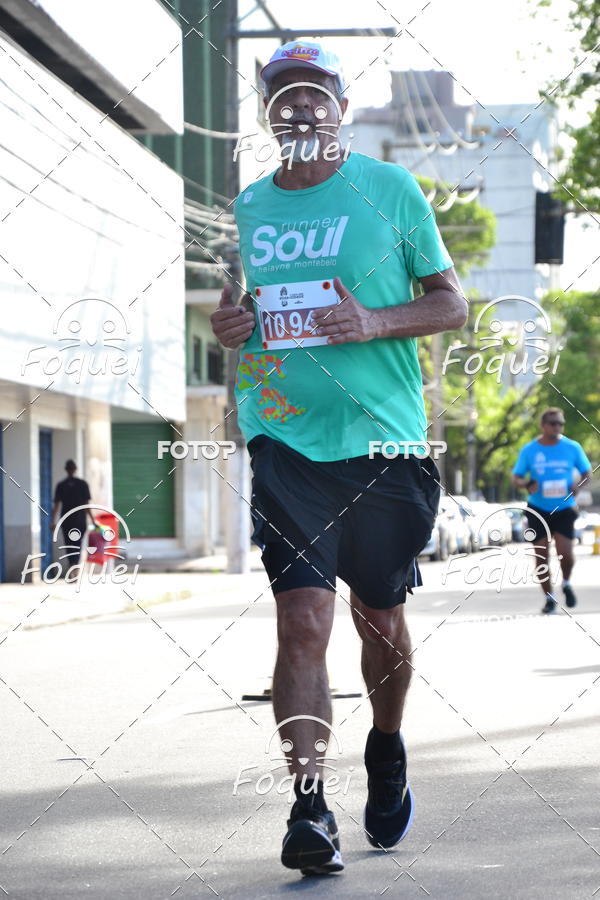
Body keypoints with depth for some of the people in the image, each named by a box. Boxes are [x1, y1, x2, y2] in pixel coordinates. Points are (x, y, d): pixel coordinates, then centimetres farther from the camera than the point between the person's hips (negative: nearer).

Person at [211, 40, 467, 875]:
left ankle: (387, 751, 38)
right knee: (302, 620, -12)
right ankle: (309, 807, -14)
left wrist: (372, 322, -14)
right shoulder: (247, 208, 11)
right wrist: (226, 326, -1)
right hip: (285, 438, 1)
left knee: (380, 621, 10)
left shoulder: (390, 188, 2)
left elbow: (452, 303, 4)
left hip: (383, 438, -1)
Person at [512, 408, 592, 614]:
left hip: (564, 508, -1)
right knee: (541, 556, 2)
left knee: (565, 553, -13)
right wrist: (527, 485, -21)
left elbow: (587, 472, 8)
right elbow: (516, 477, 2)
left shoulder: (573, 448, -1)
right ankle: (549, 598, 17)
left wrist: (578, 484, -14)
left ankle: (566, 584, 19)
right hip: (538, 510, 1)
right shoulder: (529, 450, -2)